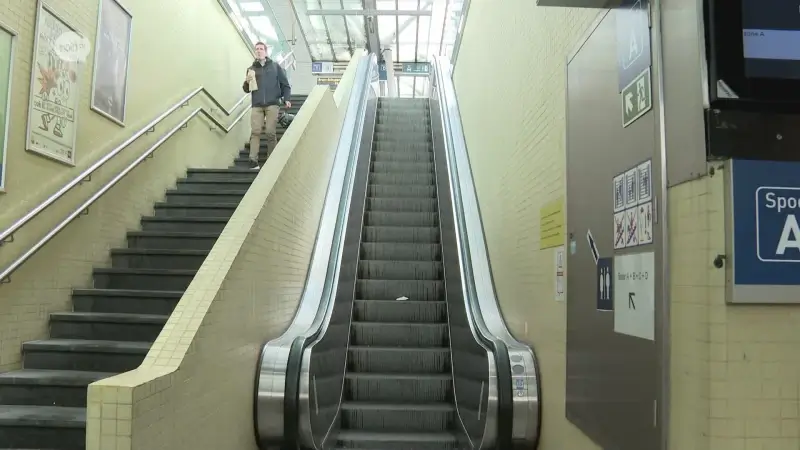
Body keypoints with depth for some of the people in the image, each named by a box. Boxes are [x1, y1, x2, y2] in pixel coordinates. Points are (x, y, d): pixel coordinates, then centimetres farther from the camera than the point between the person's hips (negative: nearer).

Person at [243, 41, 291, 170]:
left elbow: (285, 84, 10)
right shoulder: (251, 69, 15)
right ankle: (253, 160, -13)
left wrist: (286, 99, -4)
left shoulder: (275, 66, 10)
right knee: (255, 132, -9)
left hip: (272, 105, -2)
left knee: (270, 132, -5)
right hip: (257, 106, 2)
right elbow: (246, 90, 18)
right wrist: (247, 82, -4)